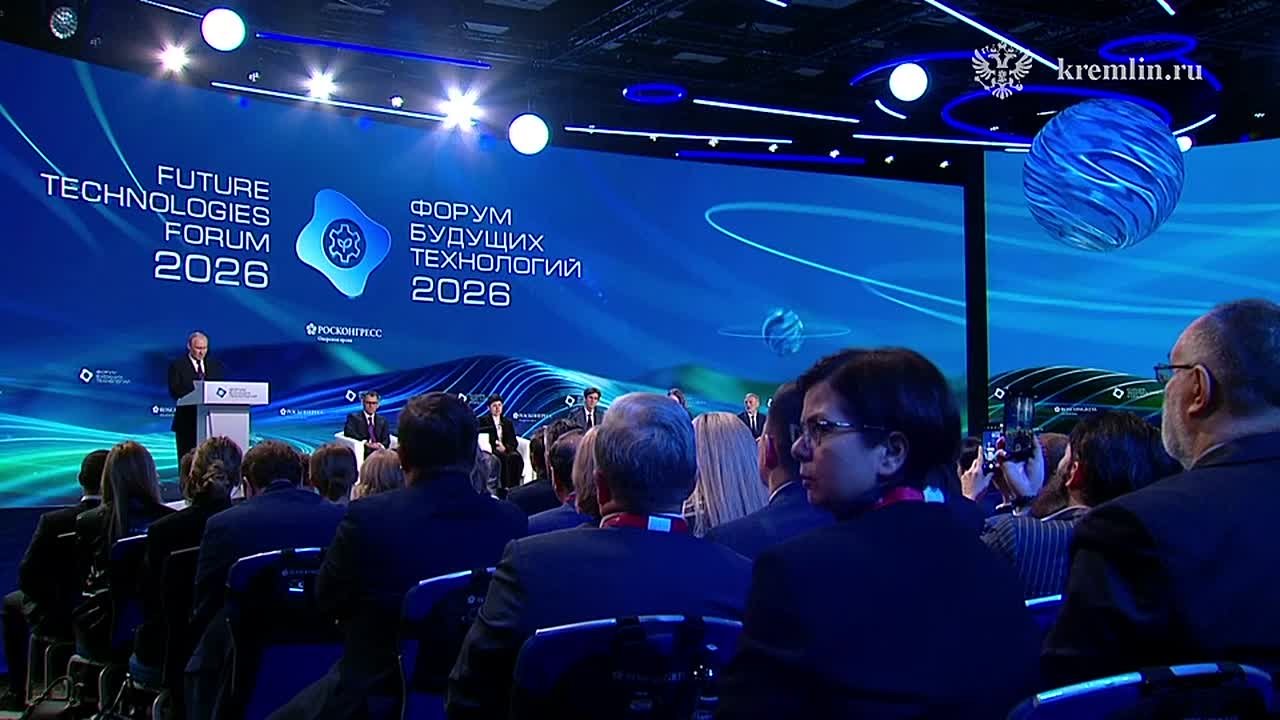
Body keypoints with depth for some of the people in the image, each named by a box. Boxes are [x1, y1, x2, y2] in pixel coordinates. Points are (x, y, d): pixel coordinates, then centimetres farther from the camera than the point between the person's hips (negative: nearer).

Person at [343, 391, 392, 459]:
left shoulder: (383, 420, 22)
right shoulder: (354, 417, 12)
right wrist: (366, 443, -18)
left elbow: (386, 439, 10)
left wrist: (382, 446, -14)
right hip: (362, 452, -3)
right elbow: (348, 432, -6)